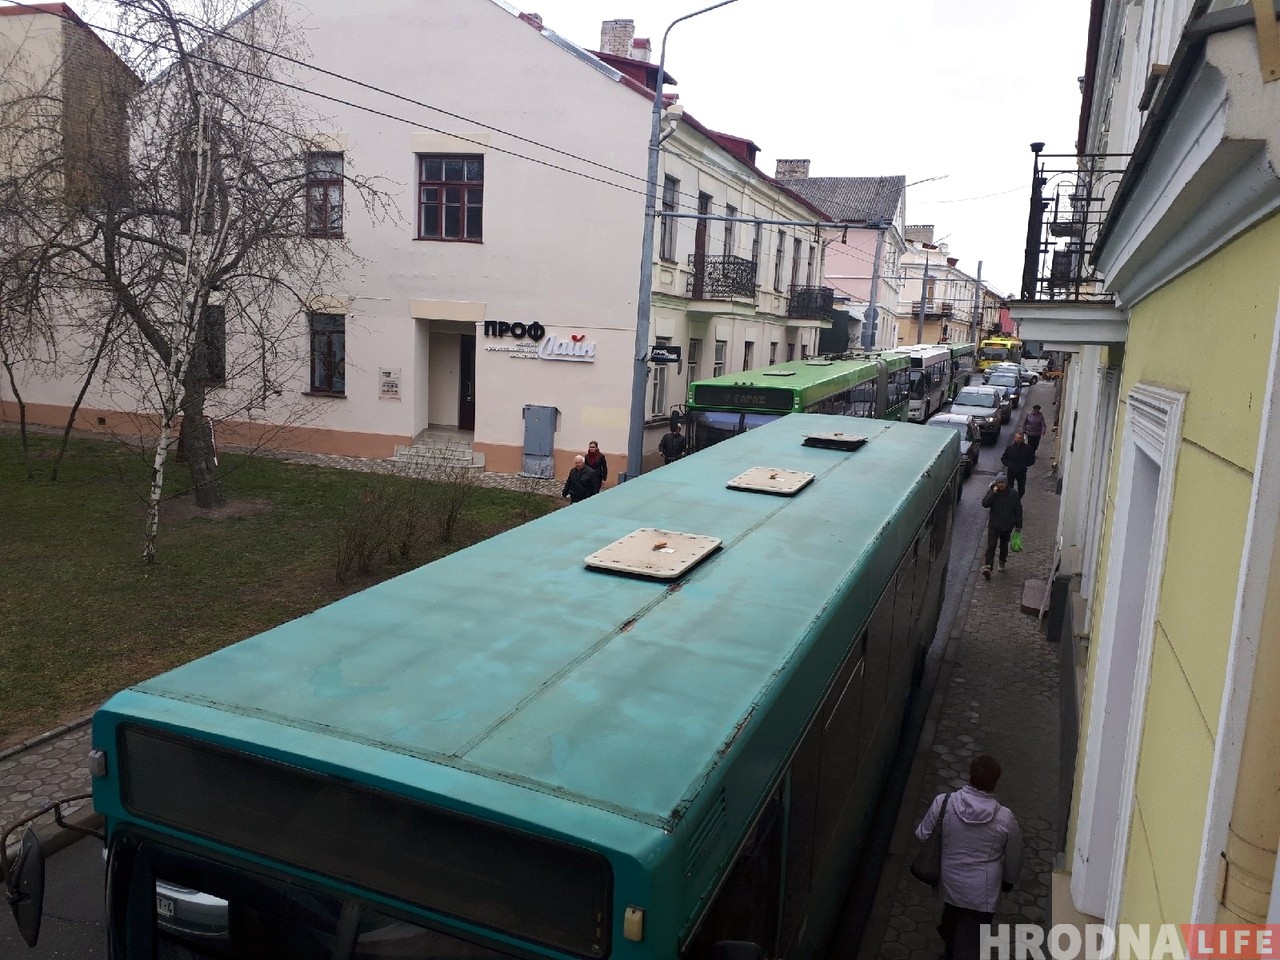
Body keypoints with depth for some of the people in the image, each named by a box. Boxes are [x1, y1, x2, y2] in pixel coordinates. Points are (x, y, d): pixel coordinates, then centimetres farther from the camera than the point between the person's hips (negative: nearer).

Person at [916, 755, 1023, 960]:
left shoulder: (943, 803, -20)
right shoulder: (1005, 818, -21)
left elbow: (923, 835, -7)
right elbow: (1013, 857, -4)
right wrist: (1009, 881, 16)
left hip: (948, 883, 3)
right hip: (981, 893, -3)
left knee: (951, 923, 32)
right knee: (969, 942, 14)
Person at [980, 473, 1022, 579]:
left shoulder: (1014, 494, -5)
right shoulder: (992, 492, -6)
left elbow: (1018, 511, 1)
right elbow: (985, 503, -20)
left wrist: (1018, 526, 2)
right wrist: (993, 493, -25)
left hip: (1007, 526, 1)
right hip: (993, 525, -1)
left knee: (1004, 545, 18)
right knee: (991, 546, -10)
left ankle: (1002, 562, 41)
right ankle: (988, 567, -15)